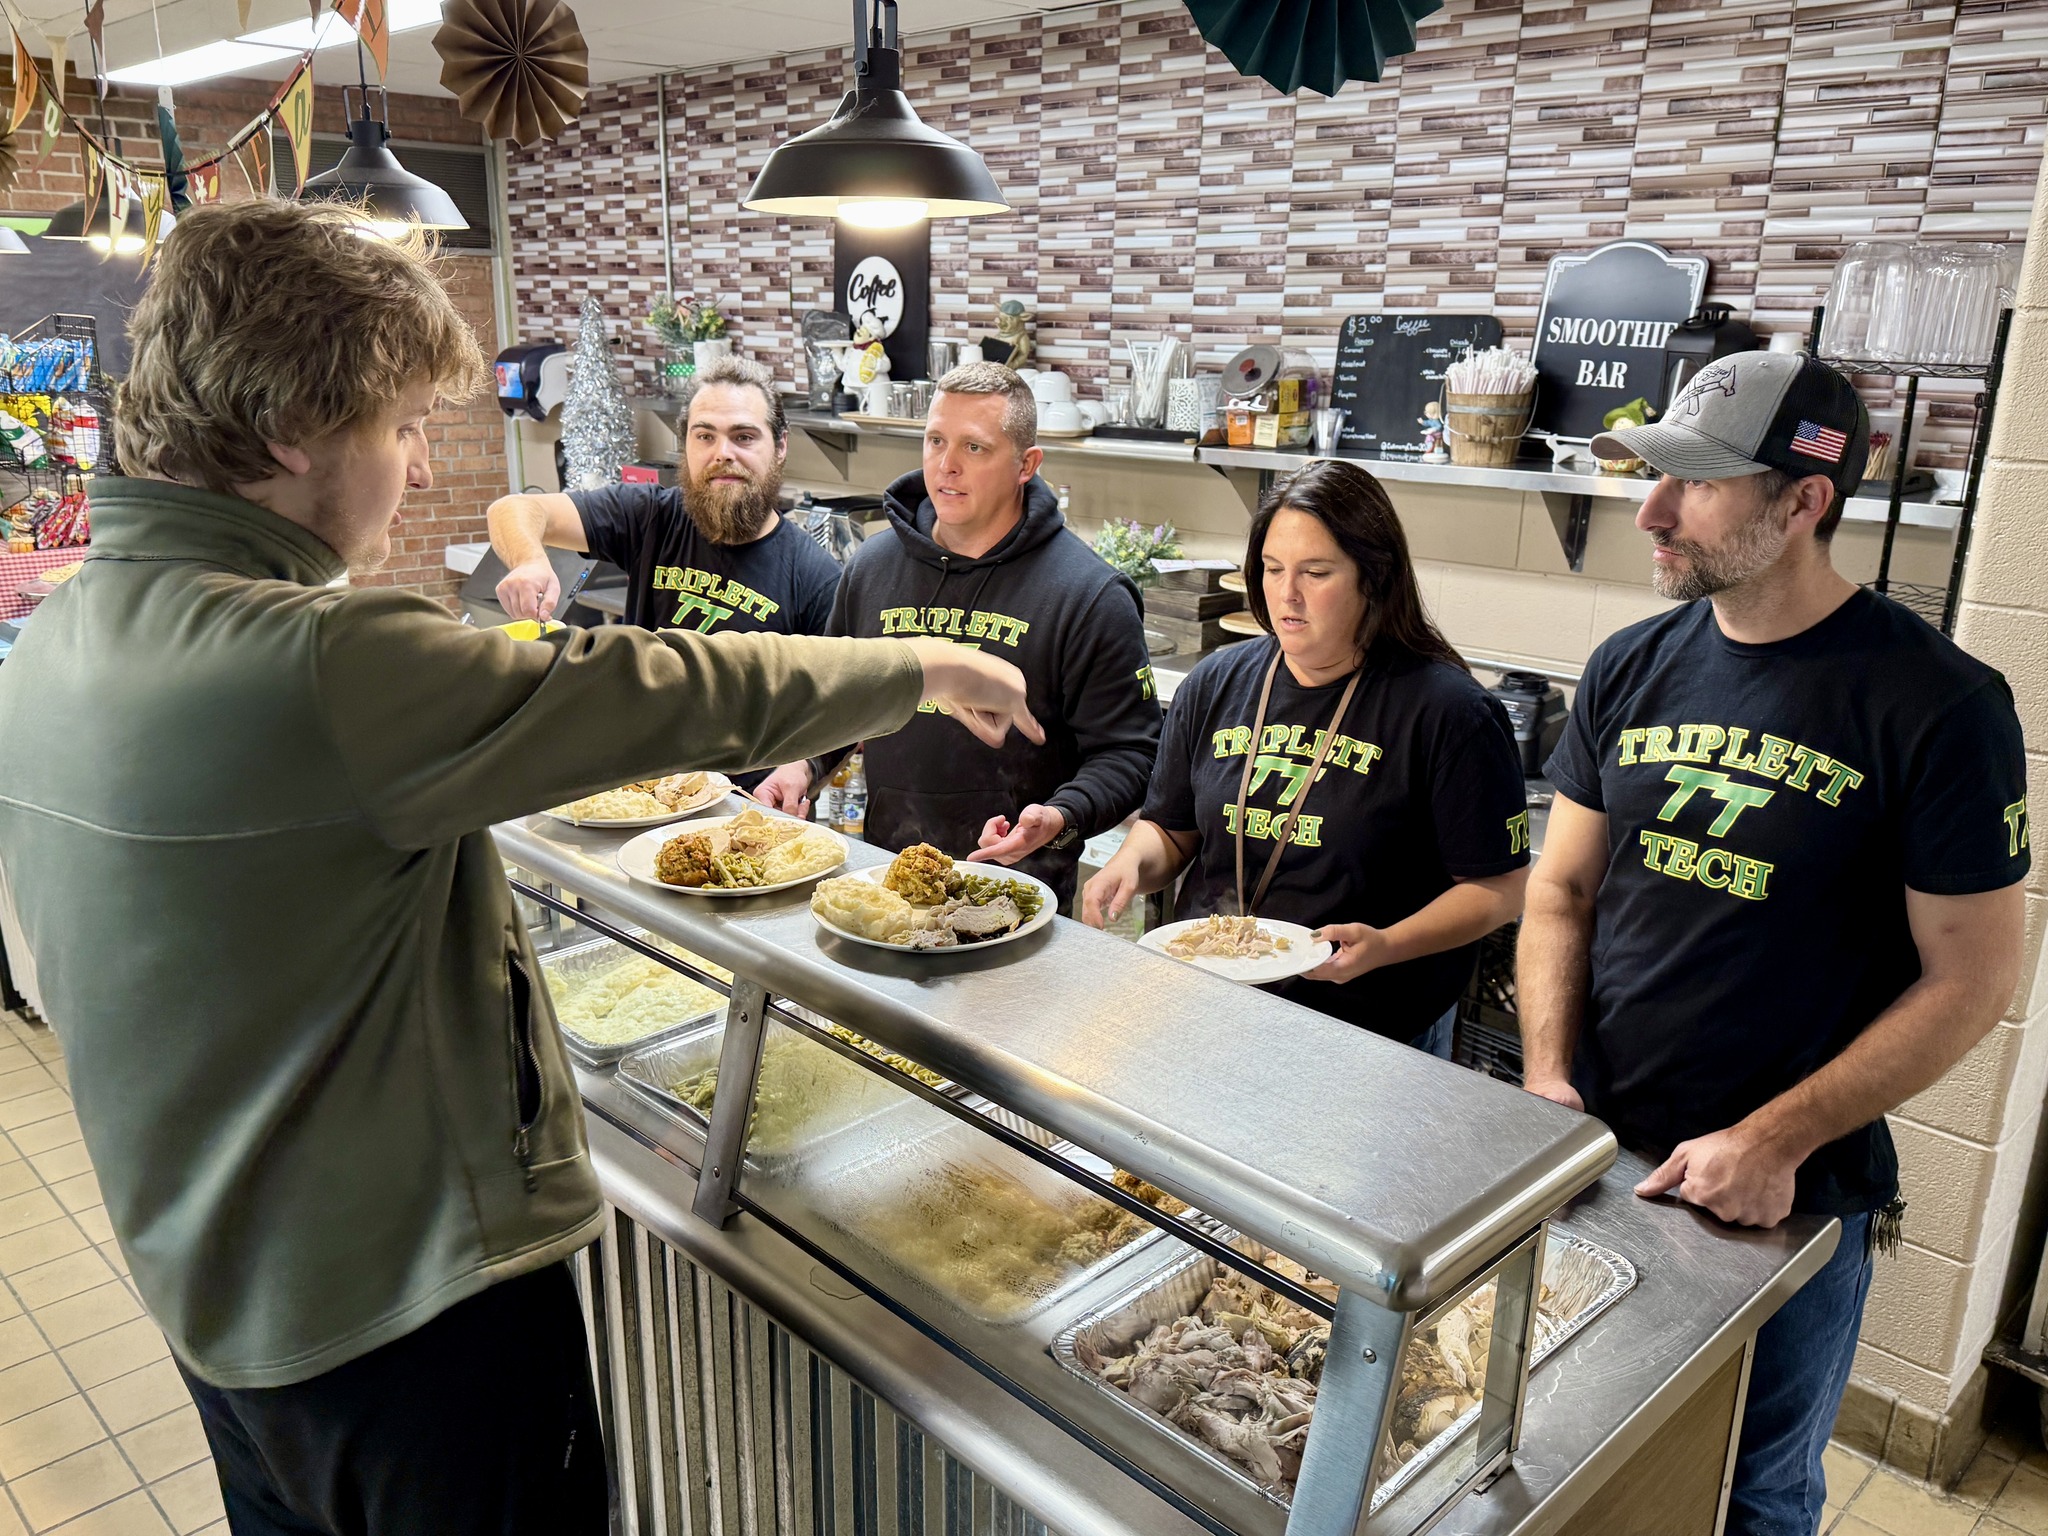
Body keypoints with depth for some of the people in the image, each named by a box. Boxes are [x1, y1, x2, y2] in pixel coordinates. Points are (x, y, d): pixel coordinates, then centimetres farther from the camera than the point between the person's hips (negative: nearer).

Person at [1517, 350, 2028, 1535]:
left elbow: (1972, 980, -12)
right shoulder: (1634, 669, -1)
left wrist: (1775, 1142, -19)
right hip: (1594, 1163, 4)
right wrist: (1548, 1078, -9)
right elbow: (1563, 892, 4)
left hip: (1793, 1200, -3)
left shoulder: (1941, 703, -15)